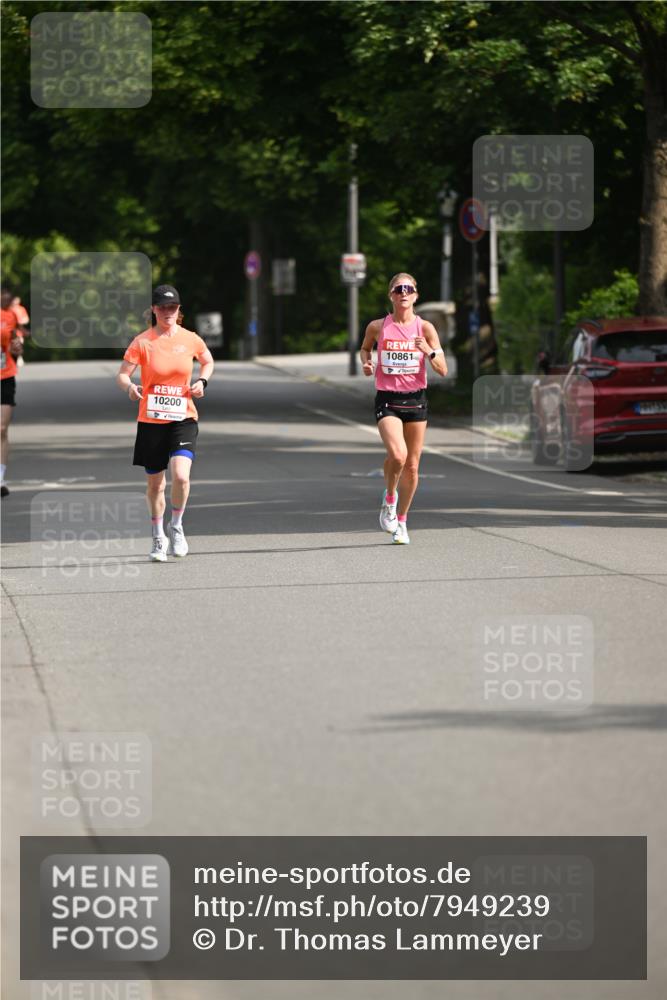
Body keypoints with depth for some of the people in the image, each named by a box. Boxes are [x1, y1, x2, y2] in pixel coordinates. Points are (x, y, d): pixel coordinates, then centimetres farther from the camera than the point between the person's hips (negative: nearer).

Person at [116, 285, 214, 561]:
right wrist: (130, 387, -29)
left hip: (183, 418, 0)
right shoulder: (142, 342, -5)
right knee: (154, 484, 8)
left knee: (180, 476, -21)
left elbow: (208, 361, 20)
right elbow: (122, 374, -7)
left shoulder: (190, 339, 0)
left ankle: (176, 526, 4)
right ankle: (158, 538, 29)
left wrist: (202, 381, 0)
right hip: (151, 421, 0)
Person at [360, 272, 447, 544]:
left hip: (415, 399, 2)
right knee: (397, 455, -25)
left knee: (412, 466, 6)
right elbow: (365, 348, 21)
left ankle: (401, 520, 25)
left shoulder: (425, 328, -2)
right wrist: (366, 362, 0)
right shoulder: (377, 327, -2)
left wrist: (430, 351, -21)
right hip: (387, 400, -2)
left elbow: (443, 370, -3)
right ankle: (389, 497, 5)